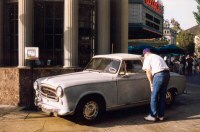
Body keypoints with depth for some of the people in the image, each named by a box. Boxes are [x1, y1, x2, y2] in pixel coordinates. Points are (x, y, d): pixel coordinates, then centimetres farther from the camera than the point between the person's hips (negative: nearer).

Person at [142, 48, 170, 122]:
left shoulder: (147, 58, 7)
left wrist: (151, 83, 7)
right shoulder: (158, 56, 29)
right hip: (167, 74, 8)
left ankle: (153, 116, 6)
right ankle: (161, 115, 19)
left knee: (154, 97, 2)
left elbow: (148, 72, -1)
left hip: (159, 75, -8)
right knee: (163, 96, 13)